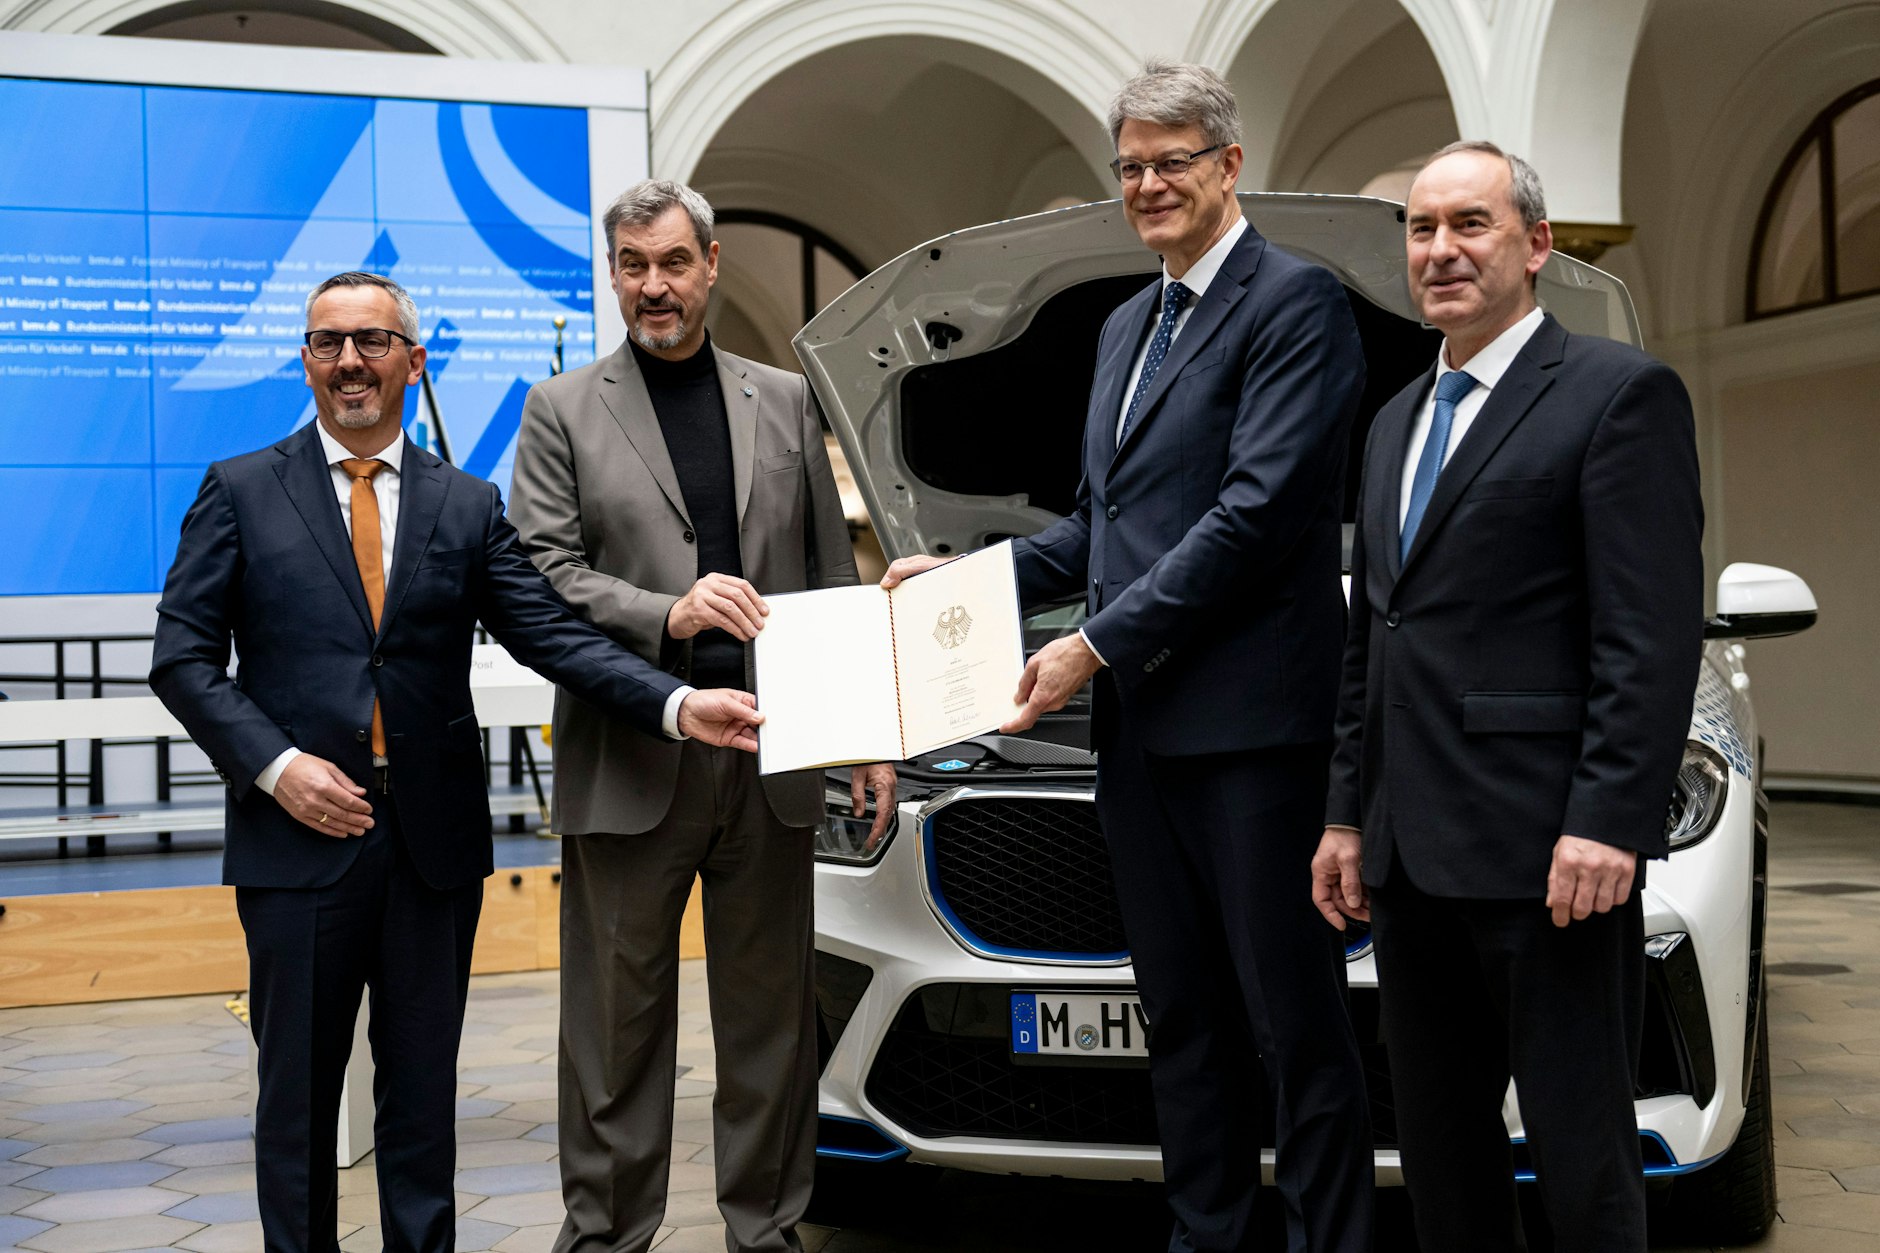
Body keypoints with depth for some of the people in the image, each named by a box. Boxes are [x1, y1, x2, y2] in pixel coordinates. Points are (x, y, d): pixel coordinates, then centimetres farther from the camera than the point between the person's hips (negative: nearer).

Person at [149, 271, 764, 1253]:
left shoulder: (468, 505, 8)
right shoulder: (240, 492, 4)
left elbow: (553, 634, -1)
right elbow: (183, 655, 1)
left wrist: (678, 705, -15)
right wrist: (275, 764, -13)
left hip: (433, 839, 2)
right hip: (299, 833, -1)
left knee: (423, 1089, 11)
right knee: (297, 1091, 8)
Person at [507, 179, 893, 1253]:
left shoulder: (786, 401, 13)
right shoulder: (563, 411, 6)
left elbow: (836, 578, 13)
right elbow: (544, 574, -3)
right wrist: (668, 614, -19)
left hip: (773, 759, 2)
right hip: (629, 762, -2)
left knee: (772, 1012, 10)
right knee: (618, 1019, 6)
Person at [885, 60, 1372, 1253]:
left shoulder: (1297, 302, -7)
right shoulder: (1126, 327, 21)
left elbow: (1260, 507, -17)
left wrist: (1100, 645, -15)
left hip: (1250, 720, -8)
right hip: (1137, 726, 8)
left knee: (1294, 1014, 1)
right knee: (1183, 1012, 15)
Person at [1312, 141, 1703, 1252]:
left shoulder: (1620, 394, -5)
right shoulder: (1396, 421, 20)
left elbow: (1656, 632, -13)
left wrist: (1609, 821, -20)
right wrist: (1350, 814, 16)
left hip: (1547, 849, -8)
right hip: (1412, 855, 8)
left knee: (1580, 1152, 1)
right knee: (1440, 1139, 16)